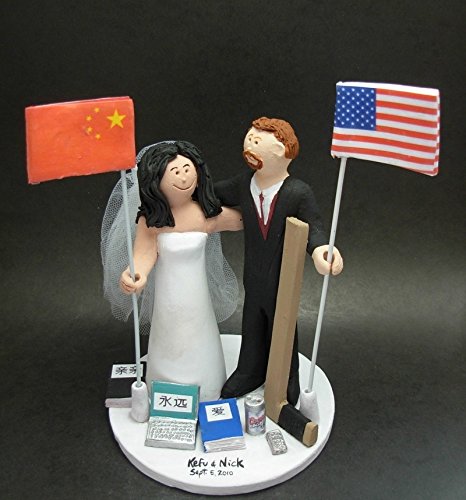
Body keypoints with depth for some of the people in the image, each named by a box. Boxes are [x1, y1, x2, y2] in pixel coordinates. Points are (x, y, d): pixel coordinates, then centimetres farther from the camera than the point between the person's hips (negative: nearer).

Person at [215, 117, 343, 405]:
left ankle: (287, 385, 43)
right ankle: (250, 373, 49)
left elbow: (313, 226, -21)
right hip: (254, 279, 4)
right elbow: (214, 195, 8)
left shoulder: (299, 193, -23)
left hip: (283, 281, -3)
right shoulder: (243, 184, -9)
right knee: (252, 328, 23)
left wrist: (319, 249, -42)